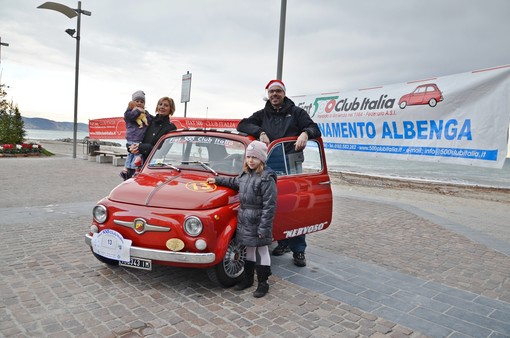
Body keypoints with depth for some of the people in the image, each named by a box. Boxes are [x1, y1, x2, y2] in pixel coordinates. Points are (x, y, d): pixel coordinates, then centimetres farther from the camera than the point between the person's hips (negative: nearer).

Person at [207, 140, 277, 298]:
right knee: (249, 250, 19)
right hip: (245, 220, 7)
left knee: (262, 251, 8)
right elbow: (235, 182, 30)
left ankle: (263, 283, 20)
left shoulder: (267, 178, -18)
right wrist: (217, 180, 27)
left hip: (259, 222, -7)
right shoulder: (245, 174, 6)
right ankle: (248, 278, 33)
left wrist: (263, 228, -21)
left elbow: (269, 206, -19)